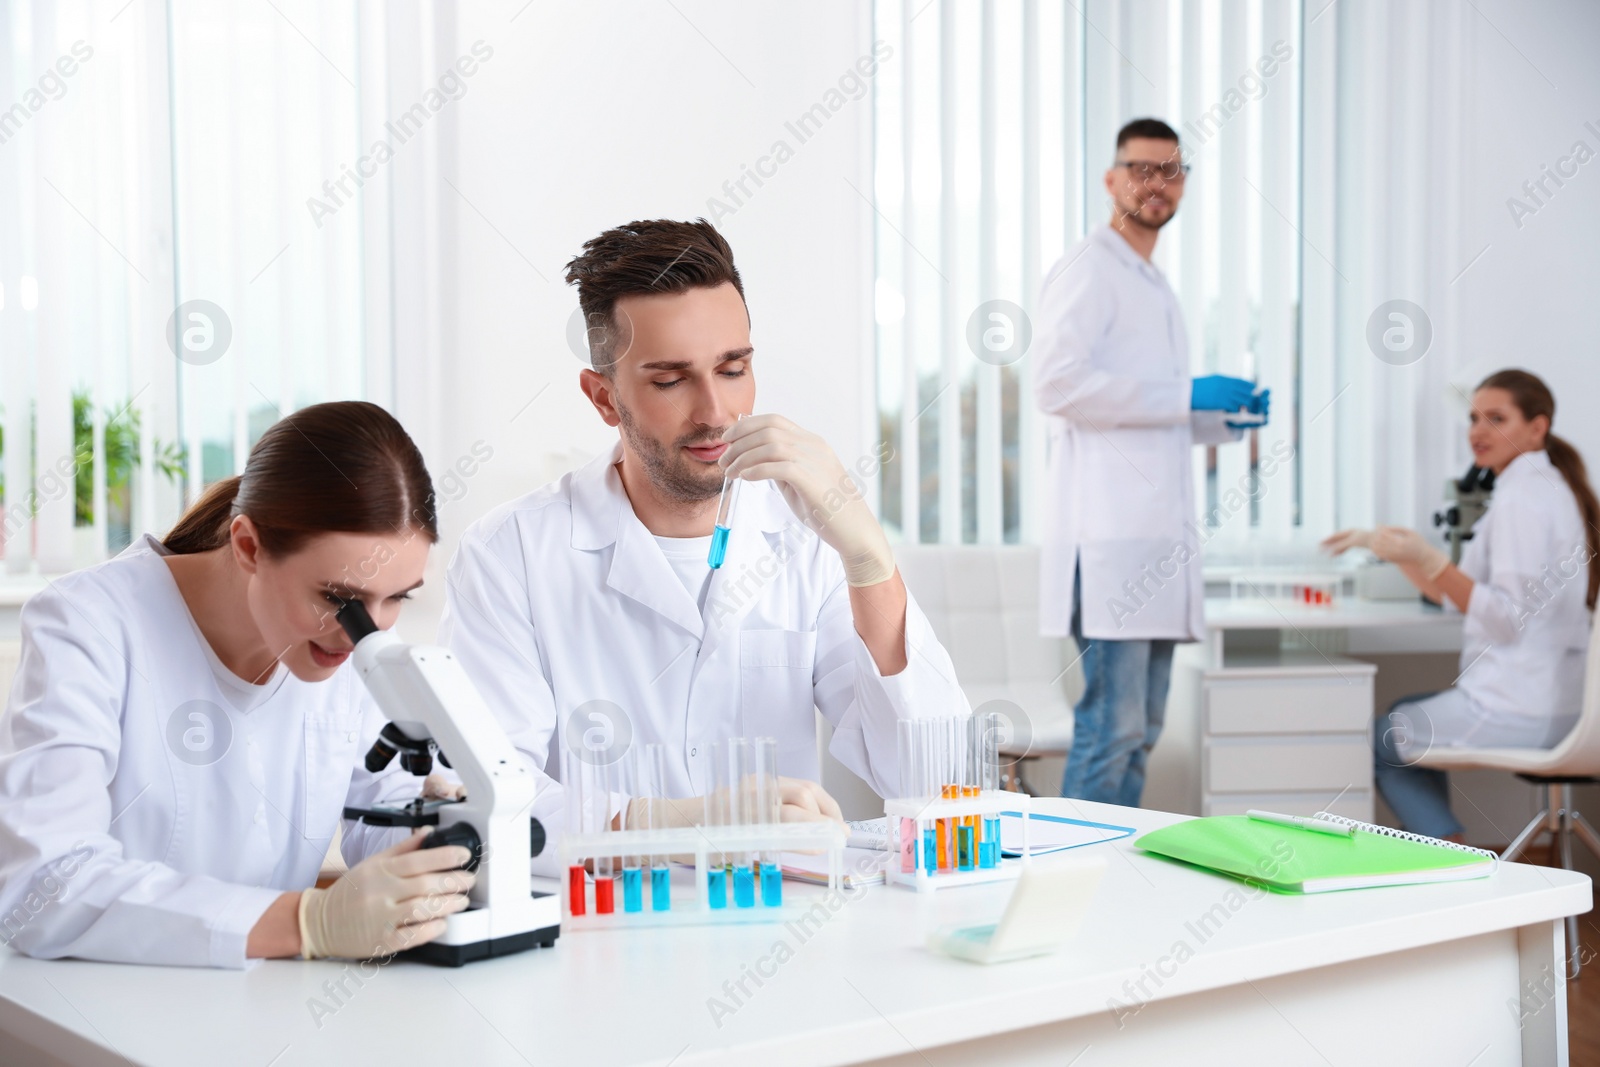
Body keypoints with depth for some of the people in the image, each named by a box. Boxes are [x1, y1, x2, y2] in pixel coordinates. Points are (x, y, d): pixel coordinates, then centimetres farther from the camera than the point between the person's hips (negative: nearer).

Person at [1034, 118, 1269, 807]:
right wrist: (1185, 395, -14)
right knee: (1112, 726, -11)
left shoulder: (1155, 287, 26)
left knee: (1143, 728, 11)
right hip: (1109, 535, -9)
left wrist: (1225, 419, 13)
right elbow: (1058, 384, -17)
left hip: (1157, 537, 10)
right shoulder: (1089, 269, -3)